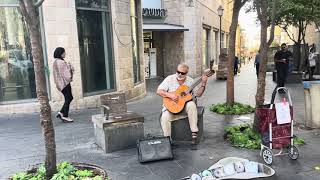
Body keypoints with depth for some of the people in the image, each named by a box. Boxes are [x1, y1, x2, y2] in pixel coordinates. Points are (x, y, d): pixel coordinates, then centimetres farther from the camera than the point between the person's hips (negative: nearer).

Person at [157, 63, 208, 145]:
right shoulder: (170, 79, -3)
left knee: (191, 105, -33)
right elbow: (159, 91, -9)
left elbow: (198, 94, 2)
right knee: (165, 117, -30)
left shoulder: (190, 81, 4)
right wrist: (170, 95, -24)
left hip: (185, 104, 1)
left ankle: (194, 132, -25)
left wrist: (203, 84, -13)